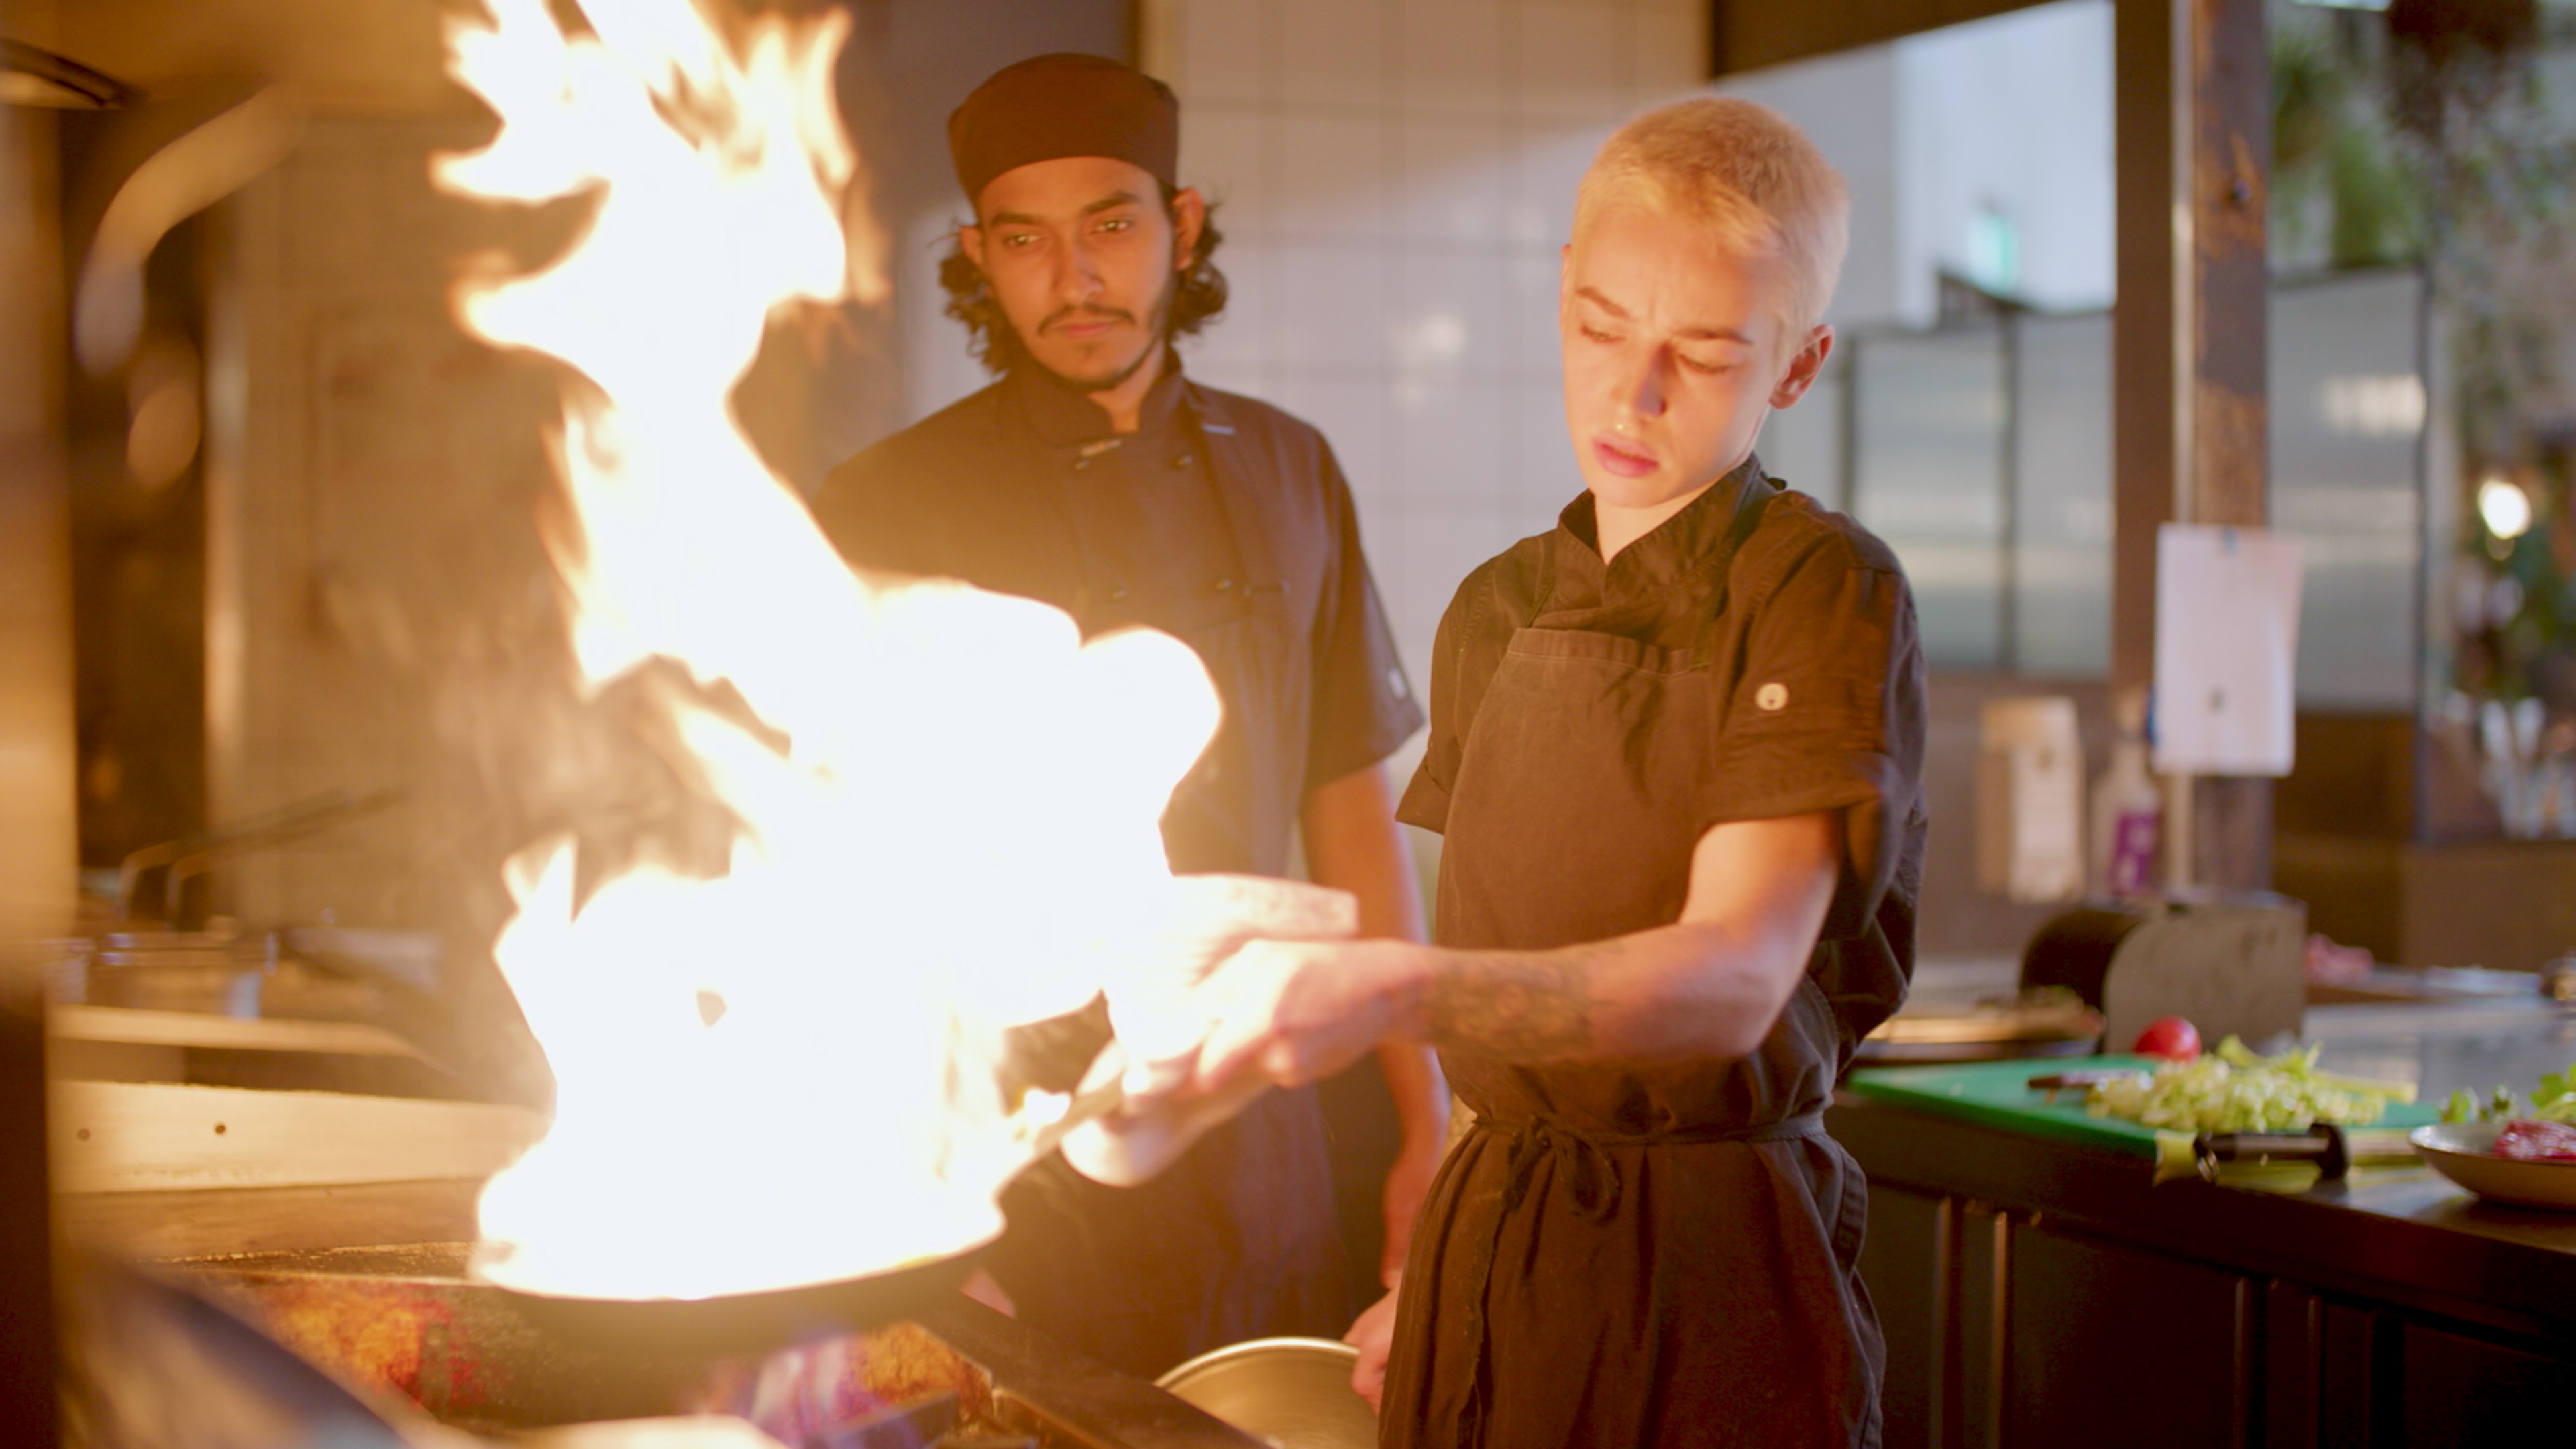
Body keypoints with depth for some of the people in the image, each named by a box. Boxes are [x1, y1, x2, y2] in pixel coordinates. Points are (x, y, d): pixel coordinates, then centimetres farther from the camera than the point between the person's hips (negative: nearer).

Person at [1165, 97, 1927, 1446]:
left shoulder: (1828, 596, -13)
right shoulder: (1495, 612, 8)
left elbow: (1735, 978, -26)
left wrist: (1389, 991, -39)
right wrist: (1426, 1278, 8)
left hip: (1710, 1277, -5)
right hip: (1481, 1254, 5)